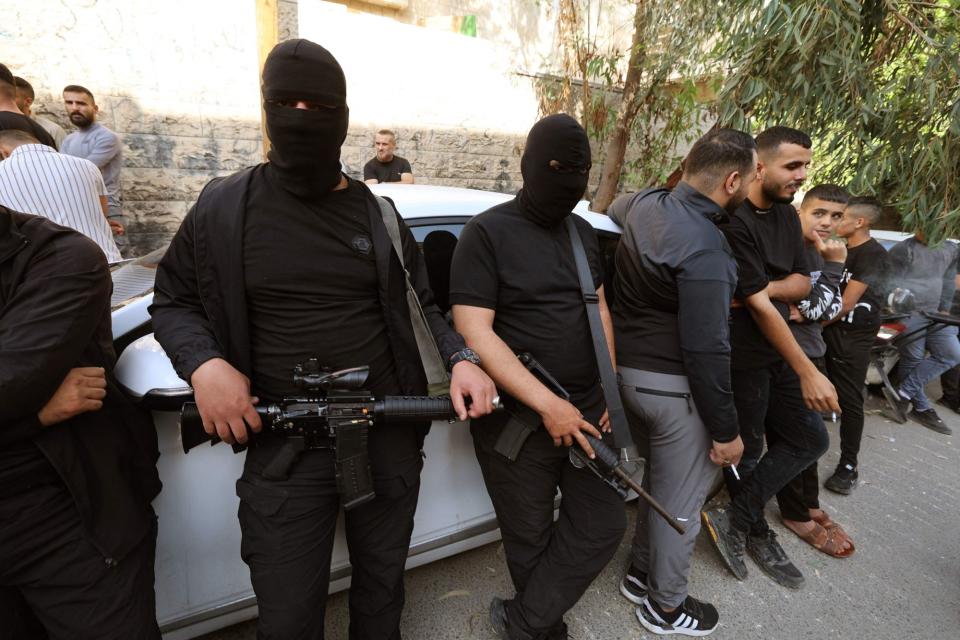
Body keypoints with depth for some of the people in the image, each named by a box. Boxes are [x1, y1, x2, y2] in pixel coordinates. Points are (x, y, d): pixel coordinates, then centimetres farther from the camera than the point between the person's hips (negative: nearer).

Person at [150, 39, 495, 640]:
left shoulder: (379, 214, 3)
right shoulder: (223, 208, 0)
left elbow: (423, 302, 8)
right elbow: (173, 301, 8)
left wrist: (461, 357, -10)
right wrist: (204, 364, -12)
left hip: (390, 440, 2)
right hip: (282, 450, -1)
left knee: (382, 589, 22)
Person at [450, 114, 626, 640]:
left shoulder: (583, 232, 11)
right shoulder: (487, 232, -10)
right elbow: (475, 332, -18)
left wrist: (610, 391, 7)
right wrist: (548, 404, -21)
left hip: (585, 411, 7)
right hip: (517, 420, -6)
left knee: (603, 524, 11)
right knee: (531, 540, 11)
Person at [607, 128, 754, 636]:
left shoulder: (643, 204, 0)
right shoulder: (704, 250, -26)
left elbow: (613, 206, 27)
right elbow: (705, 351, -24)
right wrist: (726, 430, -14)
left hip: (629, 369, 9)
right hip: (672, 387, -9)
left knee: (657, 482, 27)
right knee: (679, 502, 13)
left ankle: (641, 574, 46)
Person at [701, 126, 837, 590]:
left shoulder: (787, 214, 9)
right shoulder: (734, 221, -19)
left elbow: (802, 282, 6)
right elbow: (758, 306, -22)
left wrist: (762, 287, -17)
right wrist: (808, 372, -21)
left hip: (778, 350, 9)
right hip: (741, 357, -8)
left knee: (810, 439, 13)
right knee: (747, 451, 7)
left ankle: (735, 518, 19)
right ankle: (757, 535, 30)